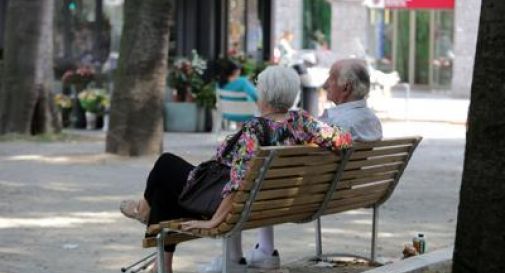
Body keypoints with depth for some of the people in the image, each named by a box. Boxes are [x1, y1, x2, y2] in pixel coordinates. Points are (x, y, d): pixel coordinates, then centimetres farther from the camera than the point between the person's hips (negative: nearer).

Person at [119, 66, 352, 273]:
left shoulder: (255, 129, -29)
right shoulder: (300, 121, -12)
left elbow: (238, 181, -35)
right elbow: (342, 140, -17)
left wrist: (214, 221, -30)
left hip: (223, 203, -6)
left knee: (166, 164, 17)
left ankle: (148, 208, 47)